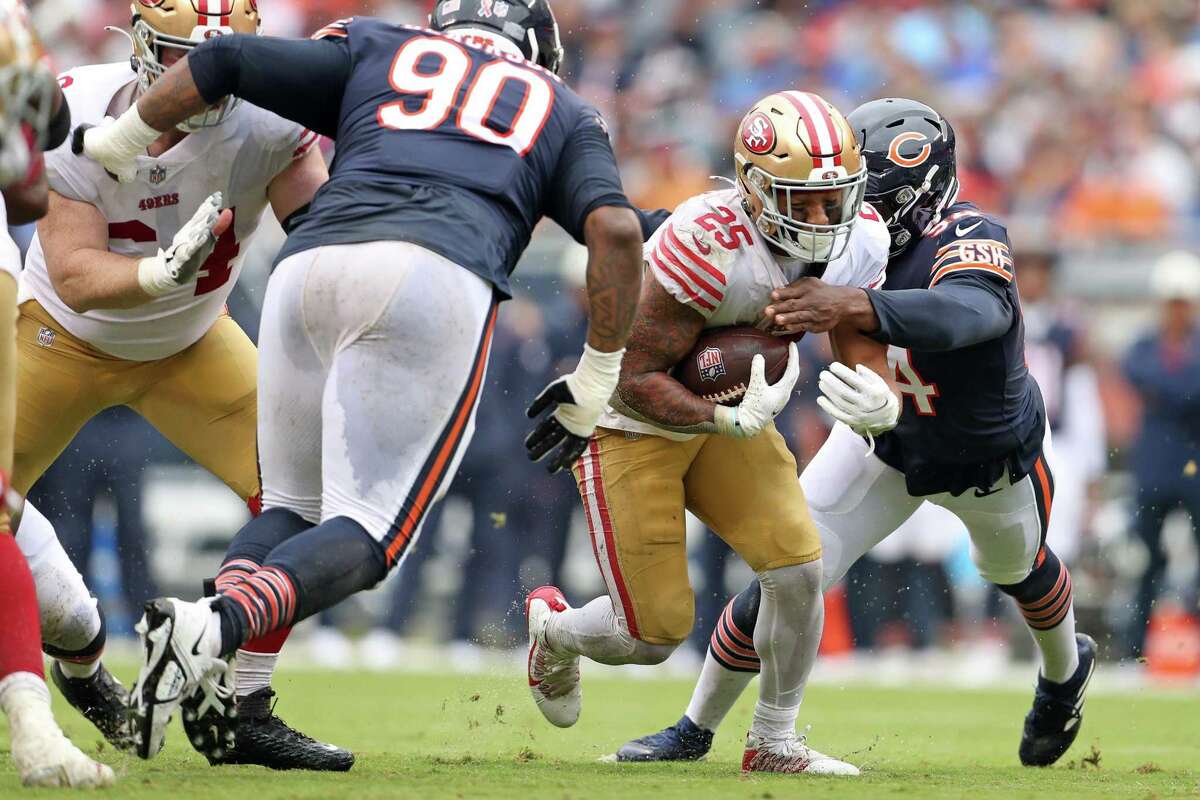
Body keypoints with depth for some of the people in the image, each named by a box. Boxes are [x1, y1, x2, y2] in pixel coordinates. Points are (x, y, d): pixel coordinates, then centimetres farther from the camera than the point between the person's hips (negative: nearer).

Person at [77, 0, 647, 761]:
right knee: (366, 533, -2)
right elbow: (617, 229, 11)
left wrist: (115, 143, 36)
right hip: (438, 275, -3)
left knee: (292, 505, 18)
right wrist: (595, 384, 17)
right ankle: (215, 629, -31)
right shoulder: (563, 113, 28)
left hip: (310, 268, 3)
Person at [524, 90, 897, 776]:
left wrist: (880, 404, -35)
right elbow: (635, 380, -28)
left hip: (728, 414, 6)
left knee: (799, 567, -9)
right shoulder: (708, 247, -34)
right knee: (655, 635, -3)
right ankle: (554, 628, 32)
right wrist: (734, 421, -39)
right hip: (632, 422, -6)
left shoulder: (858, 242, -14)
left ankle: (774, 742, 11)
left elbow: (868, 362, -11)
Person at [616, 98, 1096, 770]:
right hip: (887, 442, 3)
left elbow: (970, 312, -65)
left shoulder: (969, 241, -42)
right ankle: (696, 730, 10)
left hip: (990, 456, -3)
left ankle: (1067, 669, 64)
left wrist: (847, 307, -78)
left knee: (1021, 571, 29)